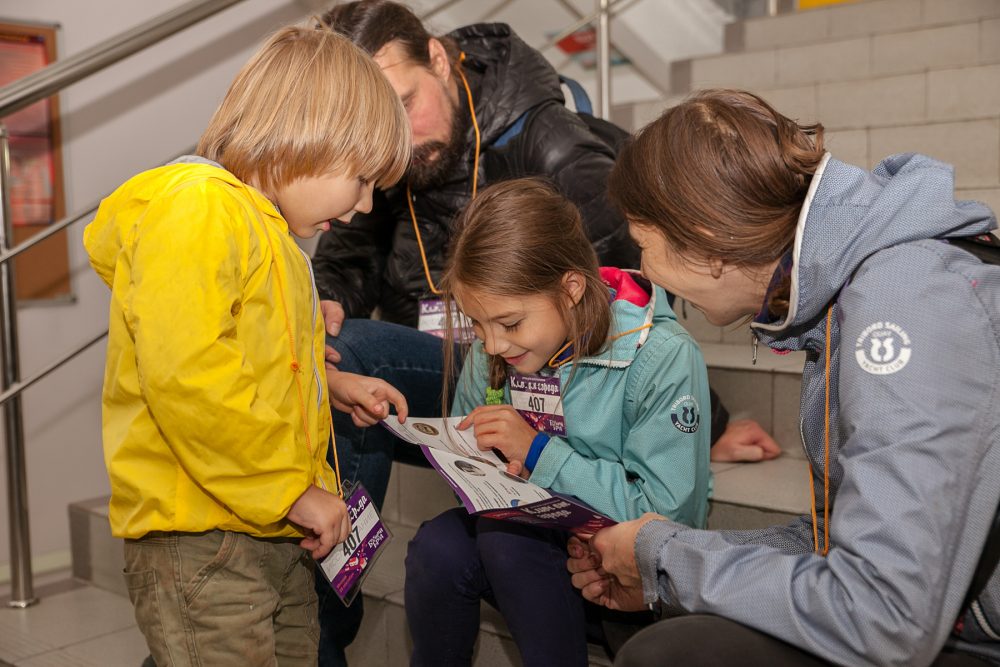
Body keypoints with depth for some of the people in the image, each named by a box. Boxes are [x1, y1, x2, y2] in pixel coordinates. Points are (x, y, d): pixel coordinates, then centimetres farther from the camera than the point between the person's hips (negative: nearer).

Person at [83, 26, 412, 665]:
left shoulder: (265, 227, 17)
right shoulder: (195, 207, -16)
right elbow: (185, 373, -27)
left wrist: (330, 383, 16)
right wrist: (291, 489, -20)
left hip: (279, 537, 10)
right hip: (199, 541, -10)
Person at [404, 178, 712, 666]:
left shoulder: (664, 360, -19)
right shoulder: (491, 351, -1)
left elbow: (671, 516, -21)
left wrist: (537, 452, -21)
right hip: (532, 526, 5)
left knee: (506, 536, -30)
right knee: (436, 547, -24)